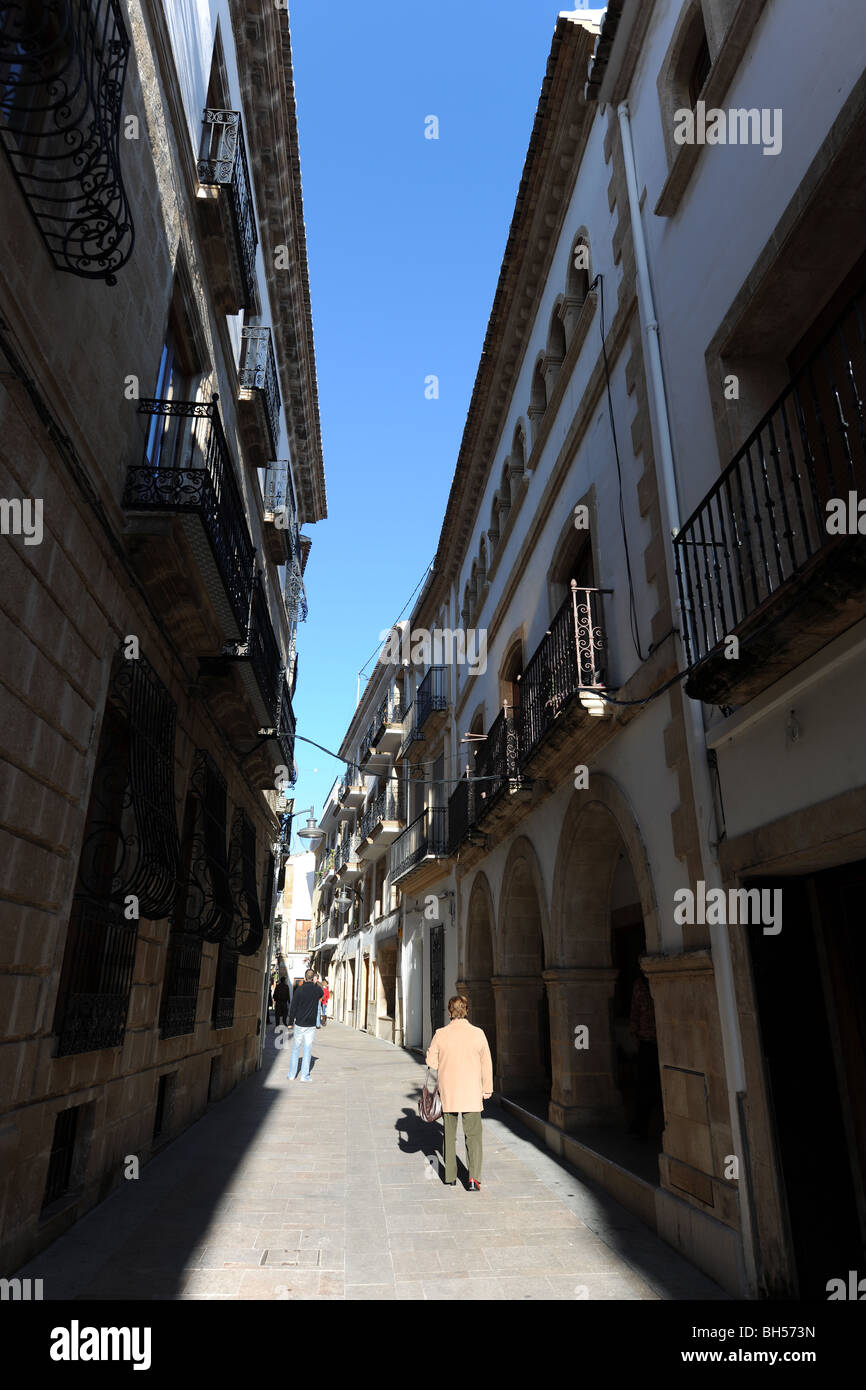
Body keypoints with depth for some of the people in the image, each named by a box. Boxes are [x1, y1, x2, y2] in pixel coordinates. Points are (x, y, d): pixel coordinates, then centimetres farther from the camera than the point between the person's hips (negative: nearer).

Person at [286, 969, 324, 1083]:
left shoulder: (299, 990, -9)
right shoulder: (317, 990, -5)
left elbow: (293, 1008, -6)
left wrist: (290, 1023, 4)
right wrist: (315, 984, 12)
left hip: (299, 1024, -1)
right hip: (311, 1026, 1)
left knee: (295, 1049, 12)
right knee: (307, 1051, 6)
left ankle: (292, 1074, 15)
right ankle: (304, 1076, 6)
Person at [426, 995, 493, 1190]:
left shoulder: (440, 1034, -9)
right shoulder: (478, 1033, -9)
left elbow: (431, 1061, -2)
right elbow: (486, 1064, -2)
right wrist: (487, 1090, 8)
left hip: (447, 1093, 1)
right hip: (472, 1093, -1)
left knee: (449, 1135, 16)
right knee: (473, 1136, 8)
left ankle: (450, 1177, 22)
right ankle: (474, 1177, -2)